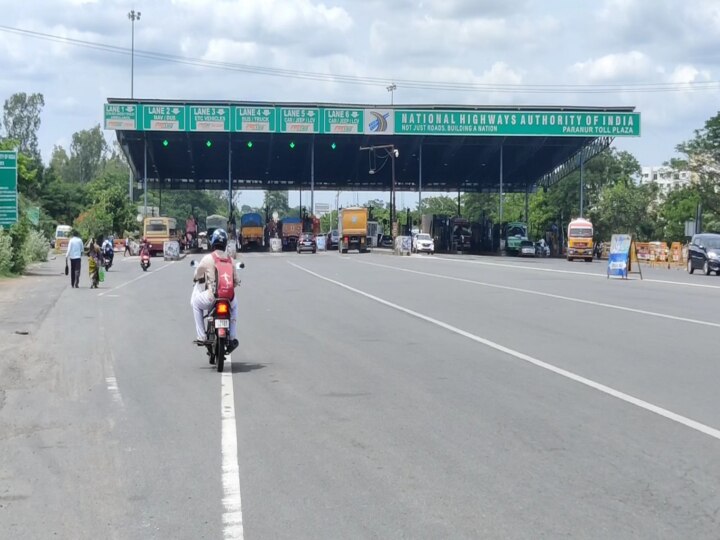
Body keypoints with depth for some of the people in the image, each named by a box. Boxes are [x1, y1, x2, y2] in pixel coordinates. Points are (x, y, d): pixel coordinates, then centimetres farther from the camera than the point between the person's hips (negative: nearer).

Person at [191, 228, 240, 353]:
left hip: (212, 297, -3)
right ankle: (233, 338, 27)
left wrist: (197, 280, 34)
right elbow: (236, 281, 10)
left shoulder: (207, 259, -5)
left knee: (195, 303, 27)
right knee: (234, 304, 37)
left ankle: (201, 337, 18)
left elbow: (197, 277, 10)